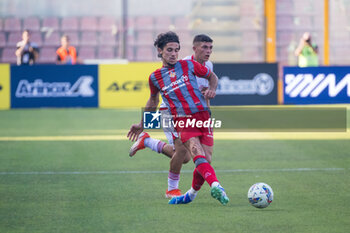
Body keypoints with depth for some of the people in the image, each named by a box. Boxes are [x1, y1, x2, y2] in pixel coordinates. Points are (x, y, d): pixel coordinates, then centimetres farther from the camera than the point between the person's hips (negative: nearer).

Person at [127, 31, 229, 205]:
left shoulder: (189, 65, 11)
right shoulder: (155, 77, 13)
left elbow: (212, 76, 26)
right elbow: (153, 100, 31)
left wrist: (212, 89, 5)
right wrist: (142, 124, 34)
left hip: (202, 116, 1)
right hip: (181, 120, -1)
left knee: (205, 158, -8)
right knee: (196, 151, -27)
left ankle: (192, 194, 16)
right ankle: (216, 186, -48)